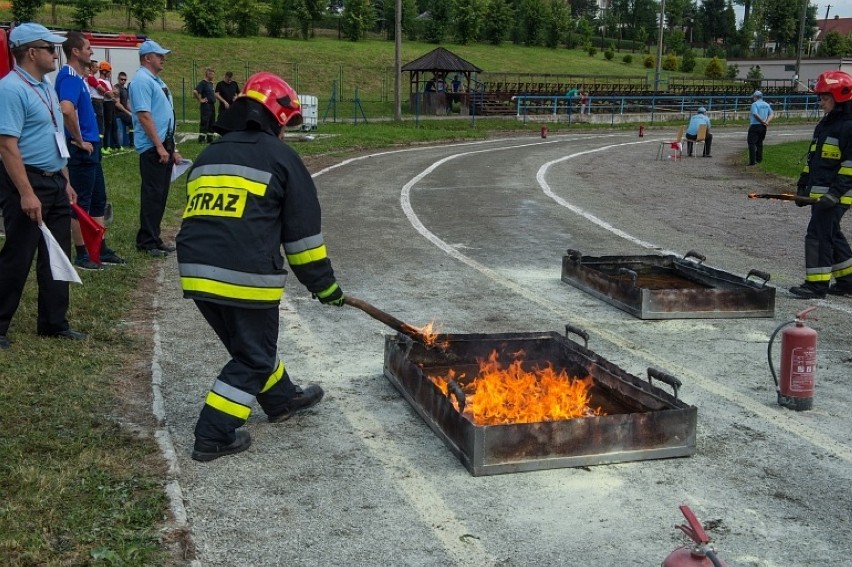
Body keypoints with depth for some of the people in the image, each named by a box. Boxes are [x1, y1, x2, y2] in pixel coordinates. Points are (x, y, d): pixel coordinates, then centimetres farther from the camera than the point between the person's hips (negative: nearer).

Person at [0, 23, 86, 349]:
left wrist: (65, 182, 18)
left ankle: (53, 322, 23)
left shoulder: (45, 87, 13)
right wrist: (26, 193, -26)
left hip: (54, 182, 9)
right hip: (27, 183, -9)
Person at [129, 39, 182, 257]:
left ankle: (154, 238, 20)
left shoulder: (156, 81, 19)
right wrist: (159, 147, -22)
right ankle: (146, 242, 0)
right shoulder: (142, 81, -12)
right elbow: (144, 116, -20)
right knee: (152, 194, -6)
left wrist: (173, 147, 21)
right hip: (153, 147, -10)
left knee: (161, 194, 13)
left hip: (164, 146, 10)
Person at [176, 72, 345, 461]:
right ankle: (214, 436, 10)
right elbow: (303, 230, 1)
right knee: (253, 357, 10)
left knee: (250, 342, 25)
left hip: (197, 273, 7)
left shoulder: (208, 156, 20)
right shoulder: (280, 157, 0)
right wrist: (324, 284, 10)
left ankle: (283, 400, 44)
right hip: (246, 277, -7)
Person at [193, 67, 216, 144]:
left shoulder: (210, 83, 16)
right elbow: (195, 92, -24)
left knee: (211, 124, 11)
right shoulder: (202, 83, -12)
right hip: (206, 106, -9)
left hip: (212, 105, 9)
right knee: (204, 123, -8)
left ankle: (210, 139, 17)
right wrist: (200, 100, -17)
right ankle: (201, 139, -5)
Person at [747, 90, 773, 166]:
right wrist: (767, 121, -5)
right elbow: (772, 114, 9)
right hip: (763, 127, 7)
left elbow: (756, 114, -22)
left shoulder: (754, 104, -9)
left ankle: (752, 161, -15)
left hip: (755, 126, -7)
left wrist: (763, 121, -13)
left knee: (751, 143, -6)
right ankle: (759, 159, 24)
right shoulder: (767, 104, 14)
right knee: (759, 143, 20)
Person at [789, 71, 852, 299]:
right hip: (819, 192, 10)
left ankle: (817, 284, -3)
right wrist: (803, 186, 18)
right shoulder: (825, 124, 16)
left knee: (818, 234, -9)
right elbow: (812, 158, 22)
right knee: (831, 235, 15)